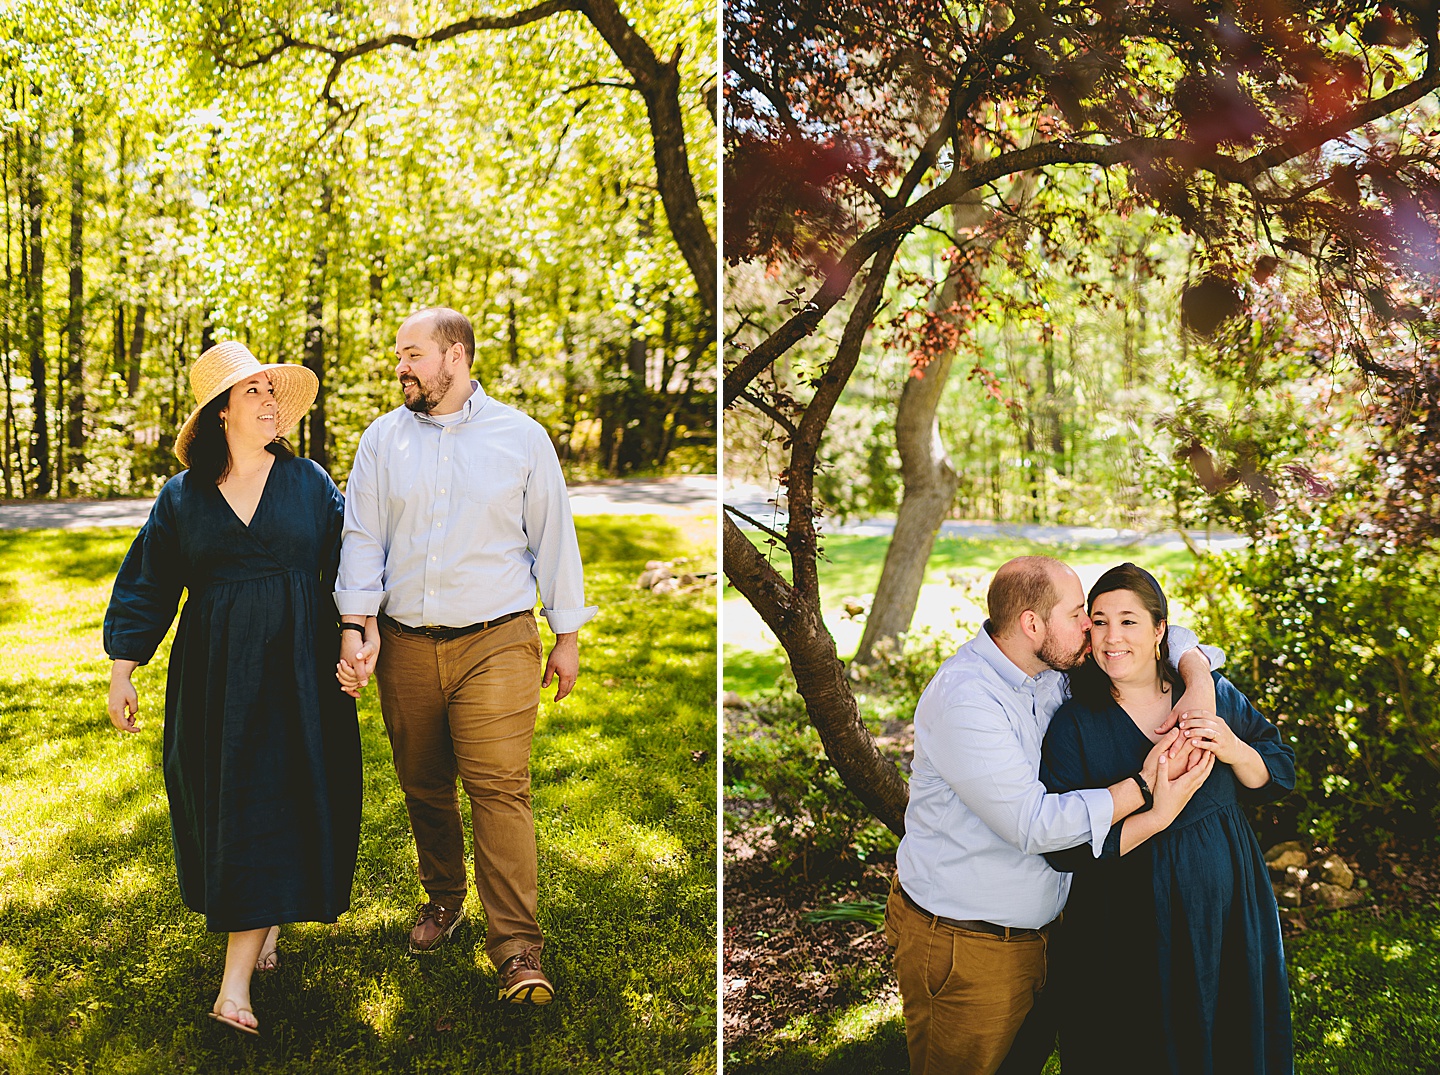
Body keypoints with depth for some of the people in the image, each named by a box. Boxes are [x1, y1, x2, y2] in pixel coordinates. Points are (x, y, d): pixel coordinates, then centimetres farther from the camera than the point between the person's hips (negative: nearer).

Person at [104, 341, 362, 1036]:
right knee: (227, 804, 6)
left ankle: (236, 979, -1)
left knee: (274, 804, -4)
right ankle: (264, 925, 31)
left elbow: (348, 564, 5)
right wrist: (122, 671, 4)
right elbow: (148, 584, 8)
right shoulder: (183, 496, 6)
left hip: (296, 672, -1)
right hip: (216, 677, 1)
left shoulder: (309, 483, 5)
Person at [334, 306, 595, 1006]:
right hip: (405, 645, 3)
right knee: (422, 786, 11)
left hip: (496, 641, -3)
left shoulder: (521, 437, 4)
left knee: (500, 788, -11)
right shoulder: (382, 439, 9)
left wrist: (568, 635, 8)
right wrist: (357, 625, -5)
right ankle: (443, 898, 32)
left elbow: (553, 537, 8)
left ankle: (517, 951, -10)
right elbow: (362, 536, 7)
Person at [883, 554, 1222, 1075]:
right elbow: (1034, 824, -30)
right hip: (964, 948, -8)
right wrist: (1144, 785, -26)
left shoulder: (1051, 667, -2)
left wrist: (1200, 683, -12)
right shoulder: (962, 698, -27)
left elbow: (1160, 636, 9)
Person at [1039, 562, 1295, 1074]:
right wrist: (1160, 812, -27)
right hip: (1133, 931, -3)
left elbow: (1279, 777, 3)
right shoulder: (1074, 724, -11)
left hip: (1228, 911, 3)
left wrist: (1232, 749, -18)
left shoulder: (1213, 692, 0)